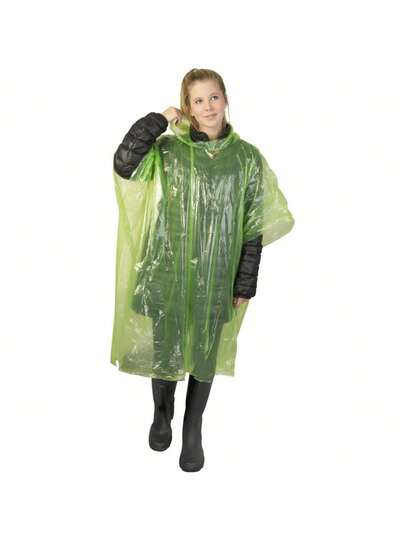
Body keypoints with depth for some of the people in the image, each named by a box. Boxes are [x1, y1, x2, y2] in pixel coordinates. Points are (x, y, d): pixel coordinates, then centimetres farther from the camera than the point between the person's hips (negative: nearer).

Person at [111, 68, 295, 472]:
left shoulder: (247, 157, -3)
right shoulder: (167, 149, -3)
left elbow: (254, 227, -1)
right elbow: (123, 164, -22)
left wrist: (245, 284, -3)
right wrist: (159, 118, -14)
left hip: (215, 275, 0)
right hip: (167, 270, 0)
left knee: (205, 350, 12)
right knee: (163, 345, 15)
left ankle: (193, 430, 34)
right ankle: (162, 414, 43)